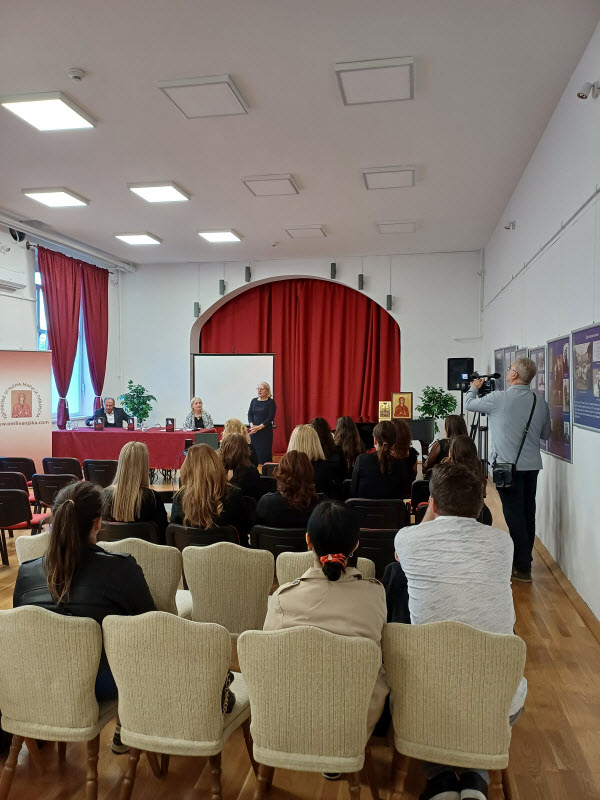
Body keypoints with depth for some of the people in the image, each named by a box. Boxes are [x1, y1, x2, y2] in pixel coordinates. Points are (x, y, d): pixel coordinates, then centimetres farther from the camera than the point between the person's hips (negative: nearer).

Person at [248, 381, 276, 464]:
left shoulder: (271, 402, -2)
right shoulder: (254, 401, 12)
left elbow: (270, 417, -9)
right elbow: (249, 414, 8)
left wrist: (259, 427, -17)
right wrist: (252, 425, -11)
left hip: (265, 431, -4)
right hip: (253, 431, 4)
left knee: (264, 453, -6)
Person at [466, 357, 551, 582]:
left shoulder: (499, 399, -12)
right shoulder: (541, 403, 4)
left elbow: (469, 404, 3)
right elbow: (545, 434, 15)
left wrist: (474, 388, 23)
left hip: (508, 465, -6)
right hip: (532, 465, 6)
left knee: (514, 515, -2)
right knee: (528, 512, 14)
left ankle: (522, 568, 1)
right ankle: (524, 559, 27)